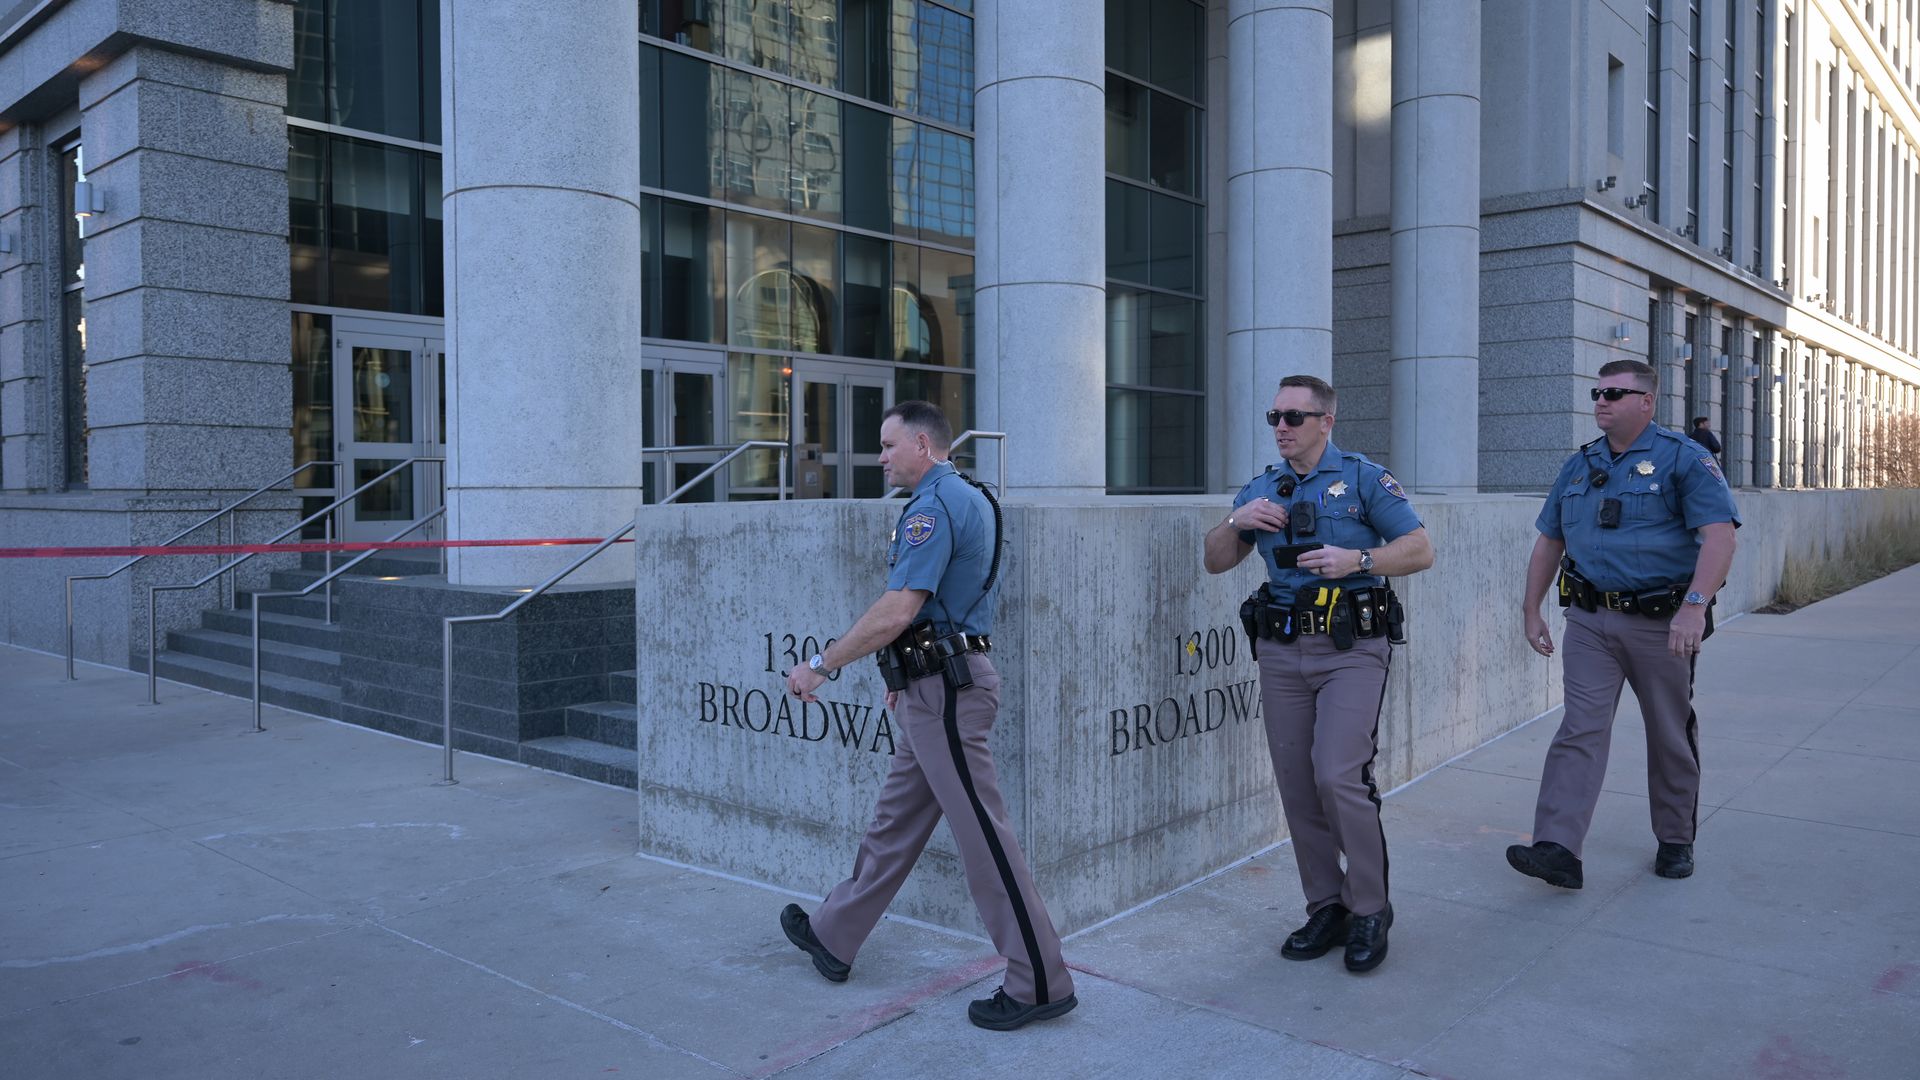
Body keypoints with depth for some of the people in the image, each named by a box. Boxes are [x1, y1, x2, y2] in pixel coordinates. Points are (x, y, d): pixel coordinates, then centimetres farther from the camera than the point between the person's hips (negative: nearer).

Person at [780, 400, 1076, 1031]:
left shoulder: (934, 505, -15)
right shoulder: (969, 498, 18)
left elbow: (898, 611, -23)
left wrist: (822, 665, -14)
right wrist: (907, 678, 25)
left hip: (944, 691, -11)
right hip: (939, 685, 11)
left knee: (982, 835, -5)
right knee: (895, 820, 18)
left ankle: (1041, 984, 4)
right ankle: (833, 938, 32)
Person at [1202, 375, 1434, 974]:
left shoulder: (1364, 479, 1)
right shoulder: (1260, 489, 14)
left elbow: (1420, 549, -4)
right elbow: (1215, 562, 14)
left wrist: (1358, 558, -19)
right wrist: (1239, 521, -5)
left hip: (1351, 648, -5)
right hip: (1281, 653, 5)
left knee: (1338, 776, -15)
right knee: (1297, 787, 6)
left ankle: (1369, 909, 3)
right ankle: (1326, 909, 19)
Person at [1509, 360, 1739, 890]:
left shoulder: (1683, 458, -6)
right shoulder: (1579, 465, 11)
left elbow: (1719, 533, -16)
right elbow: (1549, 541, 16)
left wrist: (1695, 606, -28)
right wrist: (1531, 610, 12)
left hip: (1661, 624, -3)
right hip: (1590, 621, 4)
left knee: (1671, 737, 11)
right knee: (1581, 730, -6)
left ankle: (1675, 841, 29)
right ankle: (1557, 848, -13)